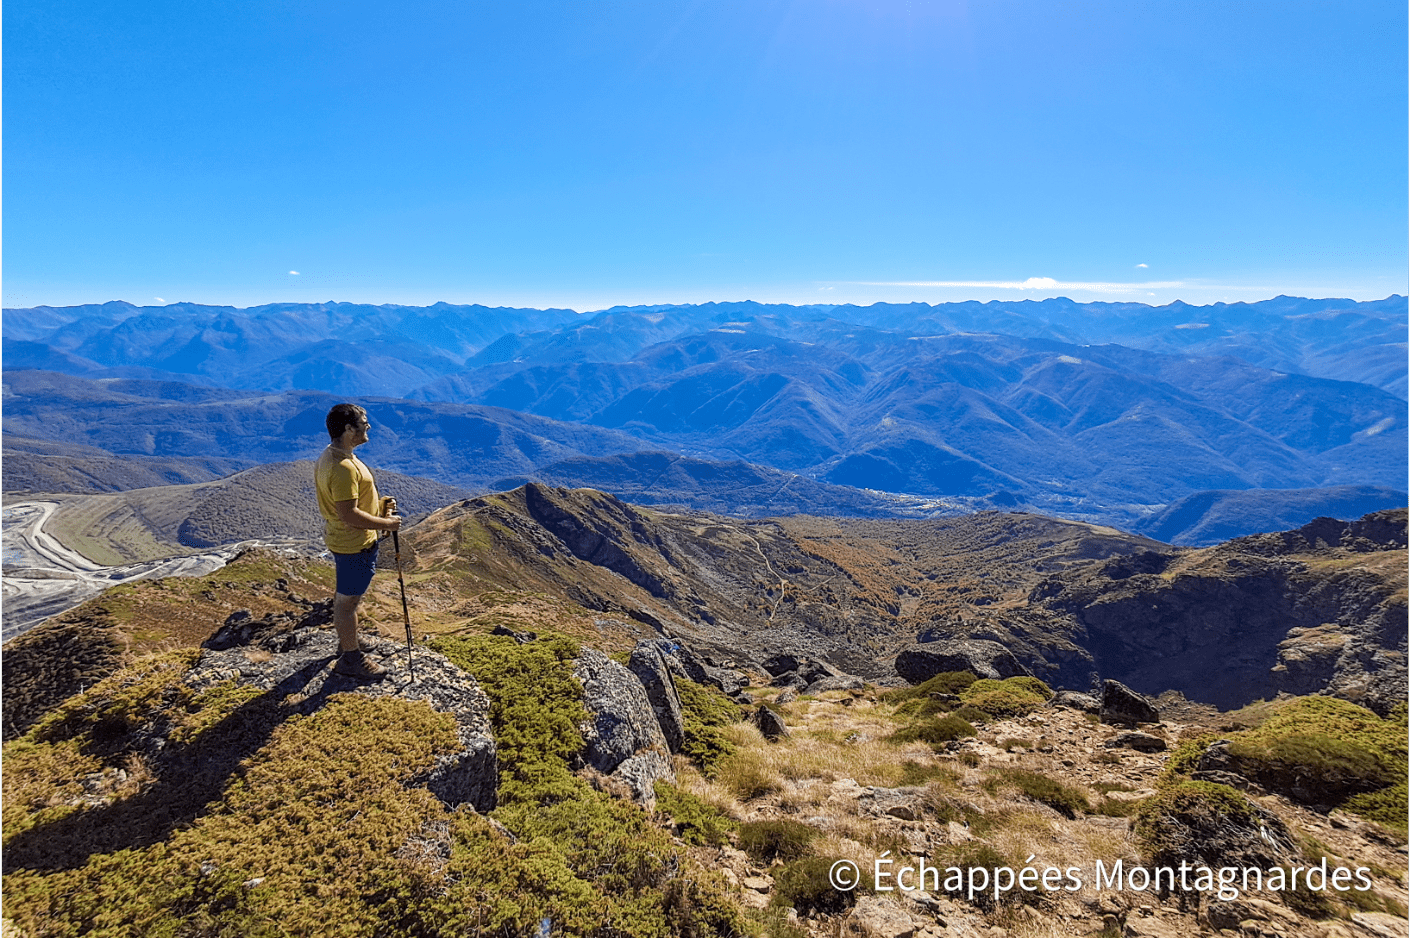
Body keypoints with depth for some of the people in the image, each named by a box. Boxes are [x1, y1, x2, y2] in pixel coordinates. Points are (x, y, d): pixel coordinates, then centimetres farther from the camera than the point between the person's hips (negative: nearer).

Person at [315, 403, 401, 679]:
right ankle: (351, 659, 19)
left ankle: (347, 641, 43)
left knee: (346, 595, 25)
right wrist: (386, 523, -20)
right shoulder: (344, 467, -29)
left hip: (342, 539, 11)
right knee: (348, 599, 4)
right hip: (355, 544, -11)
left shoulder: (330, 455, 5)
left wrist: (378, 507, 9)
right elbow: (349, 515, -30)